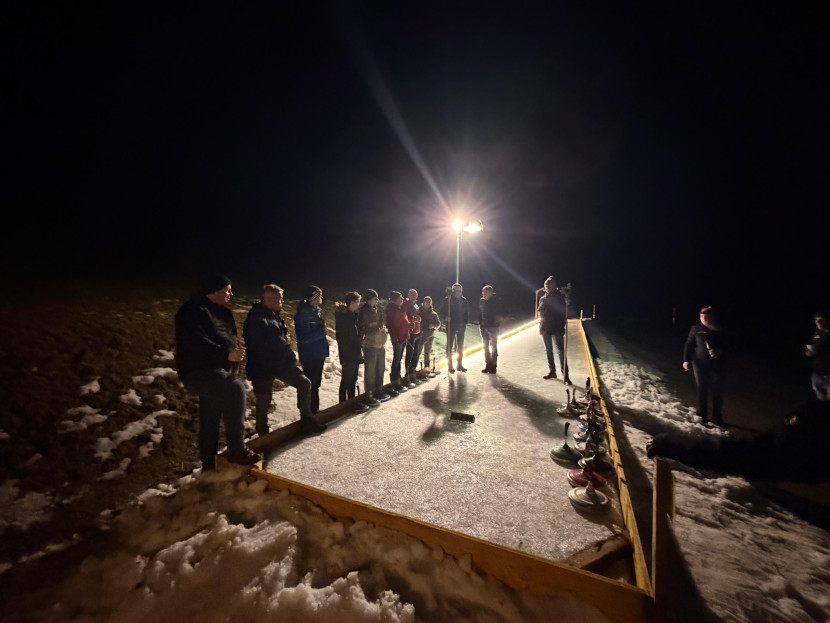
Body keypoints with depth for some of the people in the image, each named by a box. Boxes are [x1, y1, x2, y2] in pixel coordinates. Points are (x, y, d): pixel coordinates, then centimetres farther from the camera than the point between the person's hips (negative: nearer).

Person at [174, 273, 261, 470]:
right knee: (235, 388, -32)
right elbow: (198, 343, -25)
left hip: (213, 371, 10)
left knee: (210, 421, 17)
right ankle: (236, 449, -24)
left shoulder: (222, 312, 14)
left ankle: (209, 464, 33)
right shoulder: (193, 311, -14)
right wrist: (226, 355, -31)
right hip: (196, 372, -10)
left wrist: (237, 348, -1)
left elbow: (230, 337, 19)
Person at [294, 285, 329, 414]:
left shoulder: (317, 311, 9)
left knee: (315, 384, 18)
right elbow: (303, 337, -21)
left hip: (319, 353, 8)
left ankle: (315, 409, 31)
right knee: (309, 384, 1)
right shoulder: (303, 313, -17)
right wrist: (322, 333, -19)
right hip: (309, 356, -8)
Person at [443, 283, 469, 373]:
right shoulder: (448, 300, -6)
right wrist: (446, 317, -26)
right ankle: (449, 365, 10)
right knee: (450, 345, 2)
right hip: (451, 325, -4)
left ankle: (459, 364, 23)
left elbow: (467, 312, 10)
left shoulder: (463, 300, 6)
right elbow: (443, 311, -8)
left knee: (460, 345, 11)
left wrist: (465, 322, -1)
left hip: (461, 325, 4)